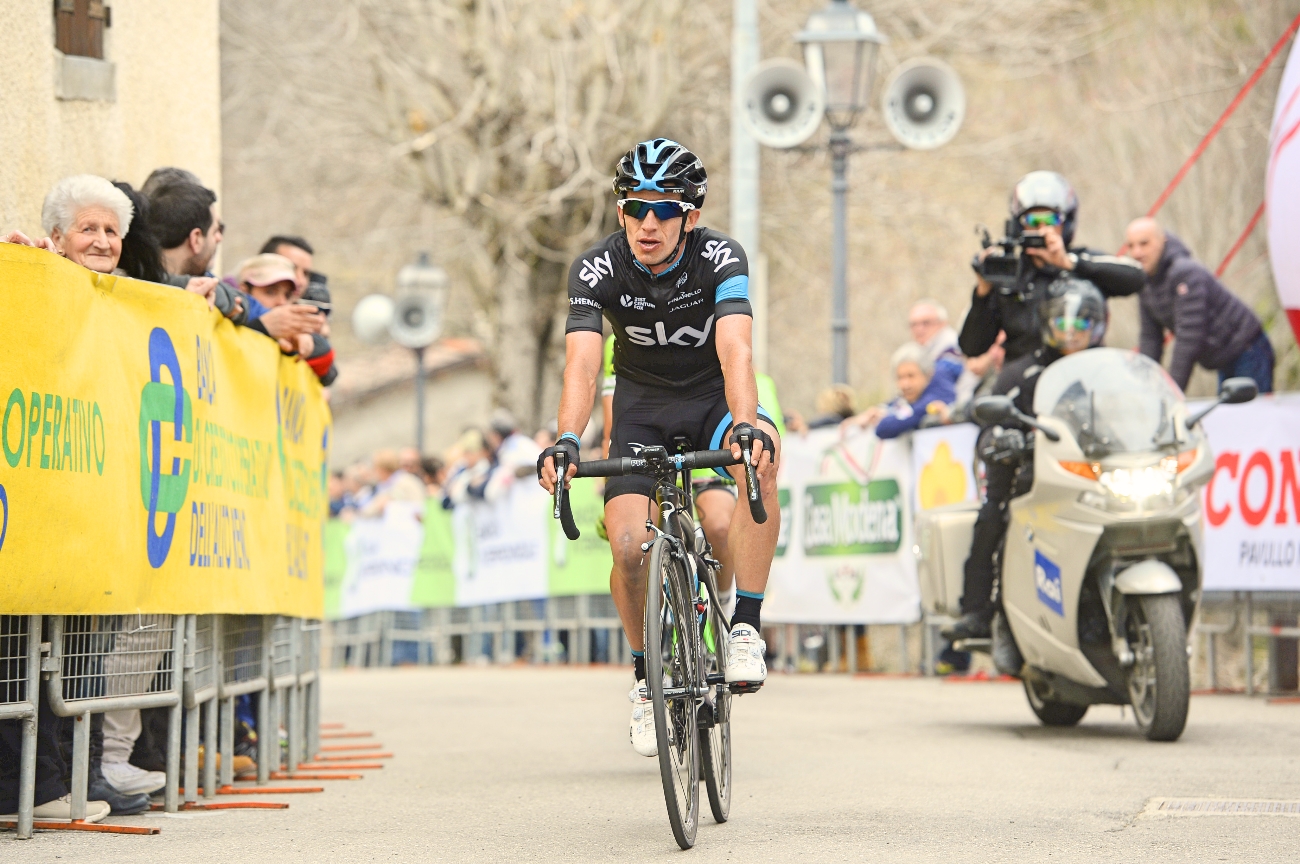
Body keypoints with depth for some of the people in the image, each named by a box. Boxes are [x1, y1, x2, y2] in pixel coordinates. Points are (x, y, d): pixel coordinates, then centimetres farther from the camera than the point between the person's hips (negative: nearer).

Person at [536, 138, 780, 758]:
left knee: (761, 459, -36)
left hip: (713, 396, -1)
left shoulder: (720, 258, -24)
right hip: (642, 406, 1)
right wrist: (567, 440, -52)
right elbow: (582, 362, -33)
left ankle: (746, 628, -25)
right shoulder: (598, 268, -21)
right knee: (630, 546, -18)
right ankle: (646, 676, 9)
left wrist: (746, 425, -57)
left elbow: (735, 350, -38)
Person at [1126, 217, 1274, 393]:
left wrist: (1173, 392, -30)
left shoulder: (1186, 273, -25)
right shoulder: (1145, 285, 2)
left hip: (1247, 352, -9)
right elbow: (1150, 337, 6)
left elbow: (1189, 337, -30)